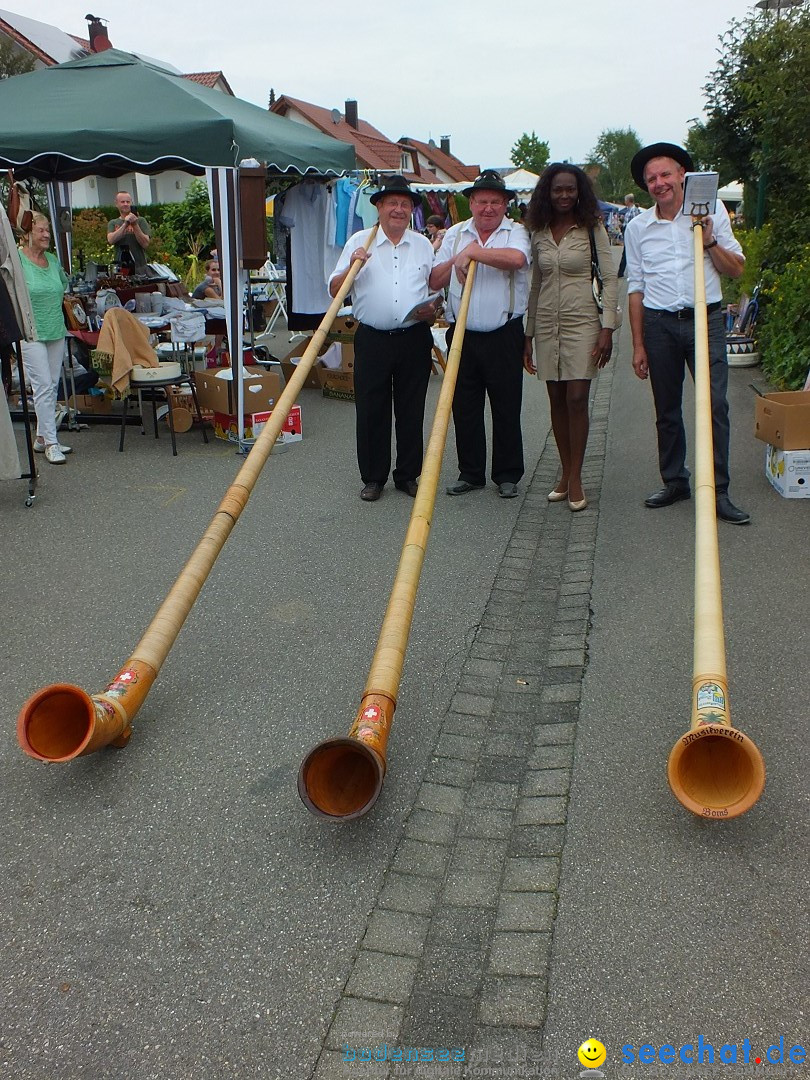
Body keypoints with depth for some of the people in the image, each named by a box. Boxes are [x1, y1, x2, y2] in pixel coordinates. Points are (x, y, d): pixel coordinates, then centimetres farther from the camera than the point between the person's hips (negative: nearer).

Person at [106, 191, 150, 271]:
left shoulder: (141, 221, 5)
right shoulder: (112, 223, 11)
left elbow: (145, 244, -6)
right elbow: (111, 240, -8)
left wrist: (135, 225, -16)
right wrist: (125, 224, -16)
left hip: (140, 268, -1)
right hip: (120, 268, 1)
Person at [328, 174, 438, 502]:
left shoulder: (424, 245, 13)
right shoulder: (359, 242, 5)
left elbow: (435, 288, 19)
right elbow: (334, 291, 3)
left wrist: (432, 310, -3)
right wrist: (351, 266, -15)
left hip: (415, 338, 2)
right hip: (372, 339, -2)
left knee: (412, 410, 6)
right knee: (370, 410, 1)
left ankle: (408, 475, 18)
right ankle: (373, 477, 13)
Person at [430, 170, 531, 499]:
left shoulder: (516, 233, 1)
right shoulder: (454, 234, 12)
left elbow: (516, 259, -24)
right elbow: (435, 281, 9)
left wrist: (471, 252, -17)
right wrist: (456, 260, -7)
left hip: (504, 336, -3)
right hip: (463, 335, 3)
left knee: (507, 408, 4)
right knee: (464, 407, 8)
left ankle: (507, 475, 16)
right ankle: (470, 472, 20)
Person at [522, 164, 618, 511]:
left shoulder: (591, 228, -1)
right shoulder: (539, 233, 9)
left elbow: (610, 279, -4)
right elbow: (535, 286, 14)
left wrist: (607, 328, -12)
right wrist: (528, 336, 12)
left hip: (581, 320, -4)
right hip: (546, 323, 4)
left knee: (577, 400, -8)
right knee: (557, 401, 6)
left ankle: (575, 479, -1)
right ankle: (565, 473, 16)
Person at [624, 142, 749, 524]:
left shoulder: (712, 211, 4)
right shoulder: (637, 227, 7)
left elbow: (736, 269, 7)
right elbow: (636, 287, 8)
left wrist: (710, 241, -11)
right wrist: (638, 345, 4)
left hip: (705, 320, -1)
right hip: (659, 324, 2)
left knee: (715, 405, -9)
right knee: (667, 411, 9)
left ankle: (718, 492, -4)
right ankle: (675, 482, 23)